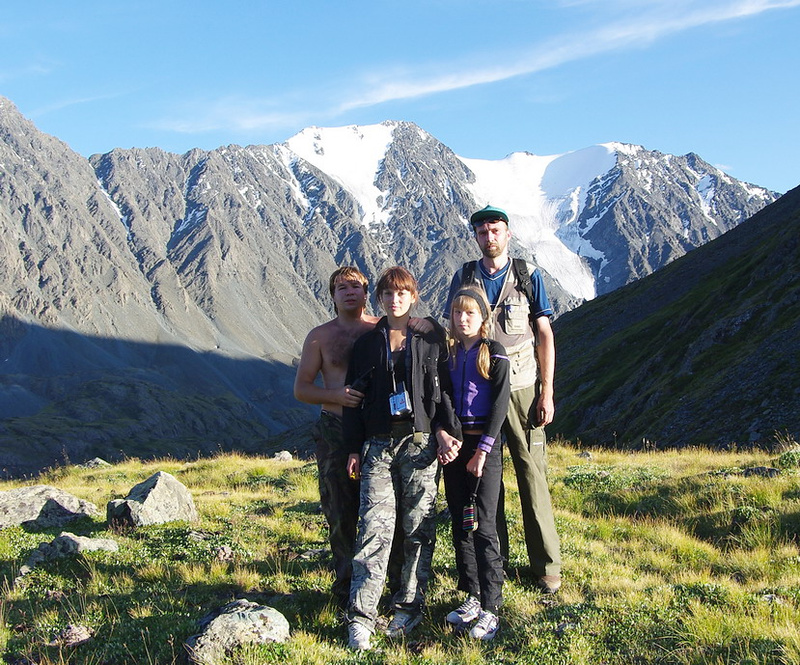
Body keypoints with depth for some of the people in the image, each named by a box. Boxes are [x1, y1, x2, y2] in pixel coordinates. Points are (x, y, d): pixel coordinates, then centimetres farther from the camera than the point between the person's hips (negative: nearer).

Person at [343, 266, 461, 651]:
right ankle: (361, 617, -4)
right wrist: (354, 449, 7)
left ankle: (409, 607, 15)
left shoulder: (431, 337, 8)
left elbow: (443, 386, 7)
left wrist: (444, 427, -7)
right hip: (378, 445, 1)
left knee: (419, 526, 2)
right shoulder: (366, 344, 12)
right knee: (375, 527, -7)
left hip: (421, 441, 0)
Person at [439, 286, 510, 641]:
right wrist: (443, 440, -5)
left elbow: (500, 403, -8)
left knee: (483, 526, -7)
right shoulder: (449, 354, 11)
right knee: (460, 525, 8)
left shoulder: (494, 353, -2)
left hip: (484, 445, -5)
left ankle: (490, 608, -2)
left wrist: (483, 449, -14)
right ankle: (472, 597, 19)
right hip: (453, 445, 5)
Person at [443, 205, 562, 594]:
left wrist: (547, 393, -3)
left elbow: (545, 337, 3)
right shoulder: (464, 278, 8)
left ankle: (547, 565, 9)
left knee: (532, 474, -2)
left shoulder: (528, 277, 4)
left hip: (520, 388, -1)